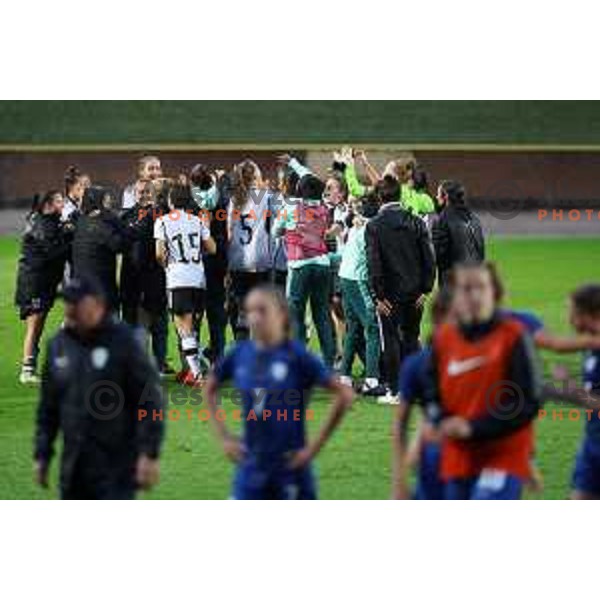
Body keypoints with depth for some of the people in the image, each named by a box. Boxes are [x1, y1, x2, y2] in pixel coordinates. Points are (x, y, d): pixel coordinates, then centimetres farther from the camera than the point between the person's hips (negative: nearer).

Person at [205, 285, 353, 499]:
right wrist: (224, 437, 11)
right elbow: (211, 389, 20)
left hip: (290, 469, -4)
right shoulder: (240, 354, 1)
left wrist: (316, 444, -13)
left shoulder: (296, 356, -12)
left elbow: (344, 394, -15)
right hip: (251, 469, 4)